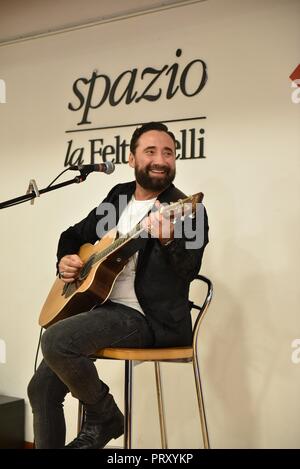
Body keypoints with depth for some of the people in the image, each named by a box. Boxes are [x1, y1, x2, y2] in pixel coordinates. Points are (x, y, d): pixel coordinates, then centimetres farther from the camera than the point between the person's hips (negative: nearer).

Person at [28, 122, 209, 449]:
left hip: (151, 318, -7)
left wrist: (169, 239, -43)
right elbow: (75, 234, 24)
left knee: (56, 340, -26)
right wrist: (65, 260, 3)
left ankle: (105, 419, -2)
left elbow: (188, 271, -23)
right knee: (42, 386, 1)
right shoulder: (118, 195, 13)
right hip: (109, 308, 7)